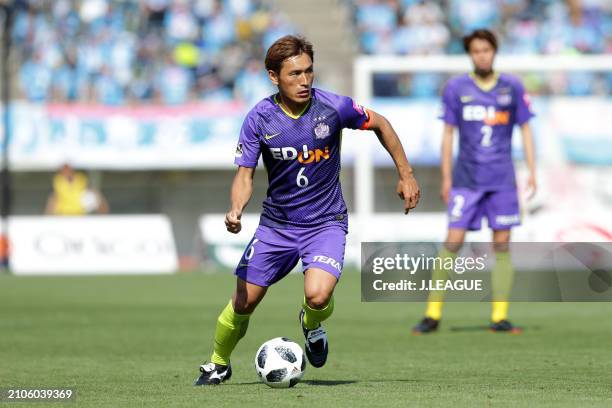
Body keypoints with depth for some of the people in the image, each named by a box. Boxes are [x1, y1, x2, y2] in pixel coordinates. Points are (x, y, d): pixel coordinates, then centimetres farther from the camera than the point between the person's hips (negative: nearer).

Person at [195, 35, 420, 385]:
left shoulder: (333, 107, -16)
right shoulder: (260, 118, -13)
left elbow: (380, 125, 2)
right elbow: (245, 174, -7)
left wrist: (406, 175, 5)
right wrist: (237, 210, -28)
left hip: (326, 223, -2)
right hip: (277, 223, 2)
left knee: (318, 295, -26)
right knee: (243, 303, 4)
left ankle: (312, 325, 12)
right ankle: (218, 365, 32)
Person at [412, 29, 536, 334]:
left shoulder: (512, 88, 5)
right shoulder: (456, 88, 3)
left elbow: (525, 129, 9)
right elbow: (448, 133, 7)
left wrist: (532, 172, 2)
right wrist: (446, 178, 4)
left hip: (502, 180, 1)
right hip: (466, 179, -1)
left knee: (501, 245, 0)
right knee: (453, 242, -6)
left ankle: (499, 317, 4)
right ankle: (433, 314, 0)